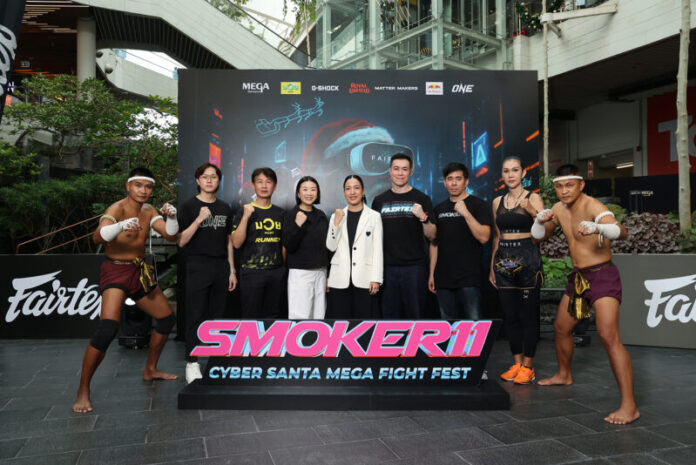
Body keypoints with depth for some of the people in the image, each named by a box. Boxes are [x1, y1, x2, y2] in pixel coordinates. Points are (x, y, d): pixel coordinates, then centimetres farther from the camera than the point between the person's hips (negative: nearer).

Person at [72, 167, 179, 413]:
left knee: (167, 319, 14)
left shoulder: (148, 211, 5)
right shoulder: (118, 208, -16)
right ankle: (83, 391, -8)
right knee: (107, 329, -23)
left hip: (140, 272, 8)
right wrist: (121, 225, -53)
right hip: (116, 271, -8)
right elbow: (98, 236, -34)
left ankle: (150, 369, 33)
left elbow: (171, 236, 0)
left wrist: (172, 217, -20)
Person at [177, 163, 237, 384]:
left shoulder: (225, 208, 12)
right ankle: (192, 363, 9)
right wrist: (199, 219, -18)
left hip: (221, 267, 4)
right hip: (198, 266, -4)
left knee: (217, 316, 8)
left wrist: (232, 270, 11)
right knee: (195, 317, 0)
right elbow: (180, 241, -7)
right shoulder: (188, 206, -1)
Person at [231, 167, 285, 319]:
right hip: (252, 271, -4)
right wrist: (245, 217, -17)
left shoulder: (280, 213, 10)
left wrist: (284, 267, 10)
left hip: (277, 272, 4)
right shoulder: (245, 211, -1)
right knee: (251, 316, 2)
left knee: (273, 316, 11)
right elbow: (236, 243, -10)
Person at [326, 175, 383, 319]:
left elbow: (378, 249, 0)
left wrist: (376, 279, -6)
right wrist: (336, 223, -7)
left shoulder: (374, 216, 3)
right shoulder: (336, 216, 10)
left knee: (364, 316, -2)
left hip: (364, 279, -2)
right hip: (340, 280, 2)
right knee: (339, 317, 3)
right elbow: (331, 247, 5)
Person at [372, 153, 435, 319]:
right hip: (388, 268, 2)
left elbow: (431, 236, 1)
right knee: (389, 315, 9)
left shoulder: (421, 199, 3)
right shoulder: (380, 200, 9)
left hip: (414, 267, -2)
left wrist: (423, 217, -16)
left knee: (415, 314, 4)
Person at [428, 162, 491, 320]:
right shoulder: (439, 209, 13)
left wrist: (466, 213, -22)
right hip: (443, 279, 5)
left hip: (469, 279, -4)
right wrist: (431, 274, 13)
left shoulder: (478, 205, -1)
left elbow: (484, 237, -13)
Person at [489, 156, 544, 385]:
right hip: (504, 261, 4)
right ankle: (516, 363, 19)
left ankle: (528, 366, 10)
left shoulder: (533, 198, 0)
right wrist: (492, 267, 15)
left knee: (528, 314, -1)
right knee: (510, 315, 8)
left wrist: (532, 211, -27)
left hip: (527, 259, -4)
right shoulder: (497, 202, 12)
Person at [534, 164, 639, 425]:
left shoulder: (592, 206, -20)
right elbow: (538, 236, 12)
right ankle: (564, 375, 44)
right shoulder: (560, 208, 4)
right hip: (578, 276, 8)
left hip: (602, 276, -8)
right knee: (561, 328, 20)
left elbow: (621, 232, -36)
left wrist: (597, 228, -57)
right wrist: (541, 220, -10)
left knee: (608, 337, -20)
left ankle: (629, 406, -16)